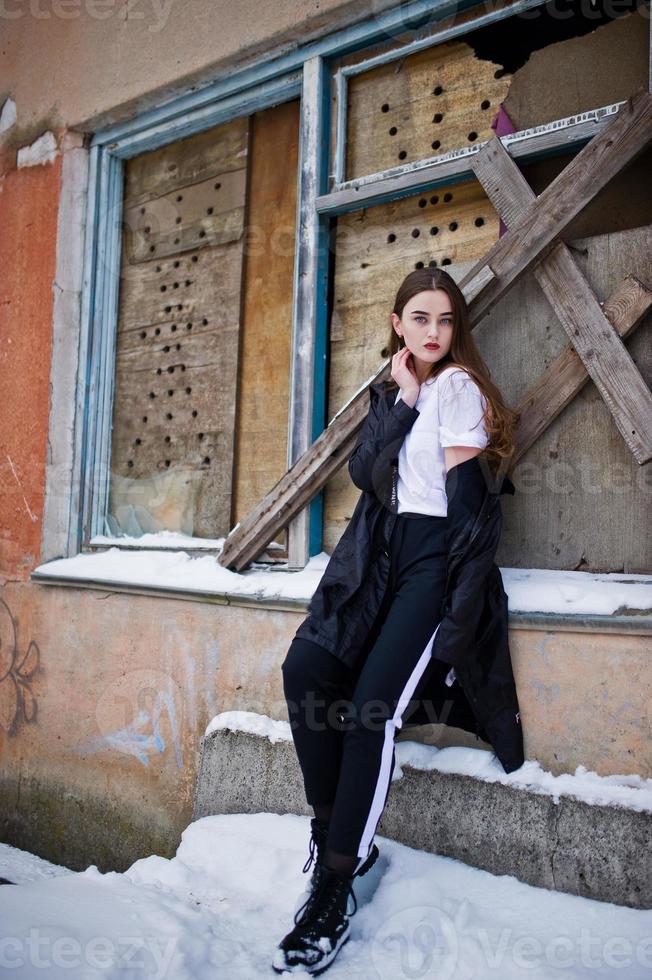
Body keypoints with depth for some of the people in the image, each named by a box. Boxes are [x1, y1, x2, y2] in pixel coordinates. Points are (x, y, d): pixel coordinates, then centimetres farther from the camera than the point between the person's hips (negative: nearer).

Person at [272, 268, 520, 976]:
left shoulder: (458, 384, 1)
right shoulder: (393, 390, 20)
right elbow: (362, 472, 6)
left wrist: (456, 593, -10)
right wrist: (402, 399, -2)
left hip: (434, 553, -5)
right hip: (377, 550, 5)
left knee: (373, 703, -20)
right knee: (306, 667, -19)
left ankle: (337, 881, -11)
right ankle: (333, 832, -4)